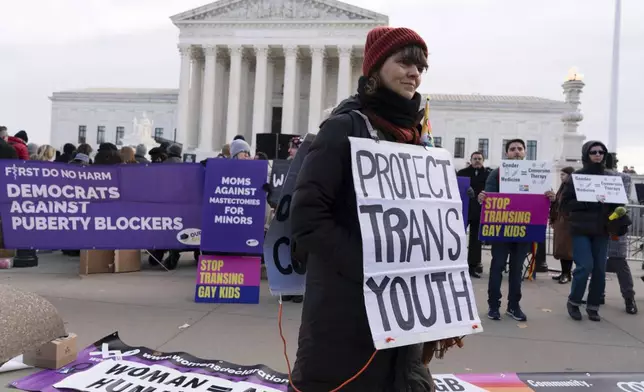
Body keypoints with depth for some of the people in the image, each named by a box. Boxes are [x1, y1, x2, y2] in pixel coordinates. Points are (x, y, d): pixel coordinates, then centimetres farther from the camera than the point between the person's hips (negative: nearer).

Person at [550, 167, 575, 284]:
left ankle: (567, 274, 6)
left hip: (568, 222, -8)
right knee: (560, 248, 9)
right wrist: (552, 220, 17)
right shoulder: (562, 187, 16)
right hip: (559, 221, 8)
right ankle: (564, 272, 17)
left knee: (567, 248, -2)